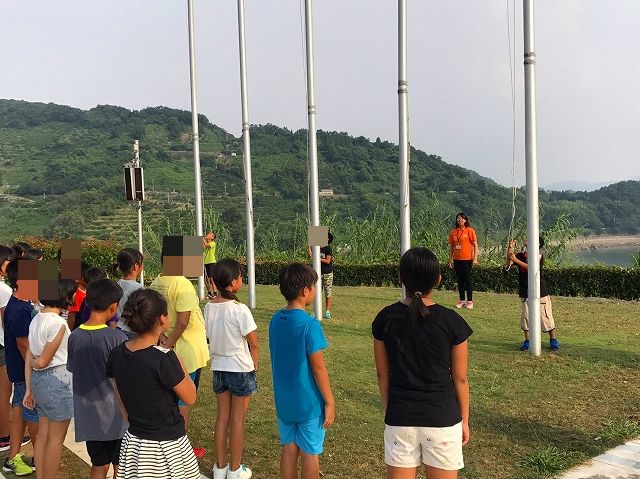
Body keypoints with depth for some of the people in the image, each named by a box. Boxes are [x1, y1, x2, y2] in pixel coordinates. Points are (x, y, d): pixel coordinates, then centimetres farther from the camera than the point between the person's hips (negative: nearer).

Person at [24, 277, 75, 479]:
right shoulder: (58, 322, -20)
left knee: (43, 435, 17)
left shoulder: (36, 319, 5)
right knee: (56, 438, 5)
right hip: (58, 380, -8)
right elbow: (42, 361, -19)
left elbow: (29, 359, 8)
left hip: (38, 379, 8)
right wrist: (35, 362, 3)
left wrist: (29, 388, 13)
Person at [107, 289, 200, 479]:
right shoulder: (163, 359, -24)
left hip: (133, 442, 6)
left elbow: (122, 402, 7)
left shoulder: (117, 354, -5)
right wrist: (178, 363, -2)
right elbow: (190, 397, -10)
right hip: (167, 446, -6)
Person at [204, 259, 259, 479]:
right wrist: (254, 366, 2)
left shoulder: (209, 307, -3)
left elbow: (210, 338, 5)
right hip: (240, 369, -5)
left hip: (218, 367, 5)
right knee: (238, 420, 8)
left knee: (222, 417, 16)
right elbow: (254, 344, -14)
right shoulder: (239, 309, -20)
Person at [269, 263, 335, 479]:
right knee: (310, 454, 8)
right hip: (309, 402, -6)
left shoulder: (275, 321, 0)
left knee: (289, 449, 16)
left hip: (284, 401, 6)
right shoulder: (309, 325, -21)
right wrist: (330, 402, -9)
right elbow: (318, 368, -18)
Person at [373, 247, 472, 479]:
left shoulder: (386, 318, -5)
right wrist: (464, 420, 10)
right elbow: (460, 379, -3)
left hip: (399, 419, 2)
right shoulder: (451, 321, -11)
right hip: (441, 420, -1)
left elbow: (383, 375, 3)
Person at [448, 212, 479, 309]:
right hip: (457, 259, 4)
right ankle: (461, 301, 17)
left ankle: (469, 301, 8)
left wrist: (475, 259, -11)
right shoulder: (453, 232, 7)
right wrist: (450, 259, 8)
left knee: (468, 279, 1)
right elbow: (451, 246, 12)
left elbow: (475, 245, -5)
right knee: (460, 280, 9)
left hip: (467, 259, -4)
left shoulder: (470, 231, -5)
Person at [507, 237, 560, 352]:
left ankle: (553, 340, 16)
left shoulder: (539, 255, -9)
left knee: (546, 316, 2)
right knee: (525, 316, 8)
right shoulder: (520, 255, 4)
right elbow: (508, 263, -7)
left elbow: (530, 267, -23)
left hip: (540, 292, -4)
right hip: (525, 292, 4)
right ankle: (527, 341, 20)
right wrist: (510, 248, -19)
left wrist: (516, 260, -28)